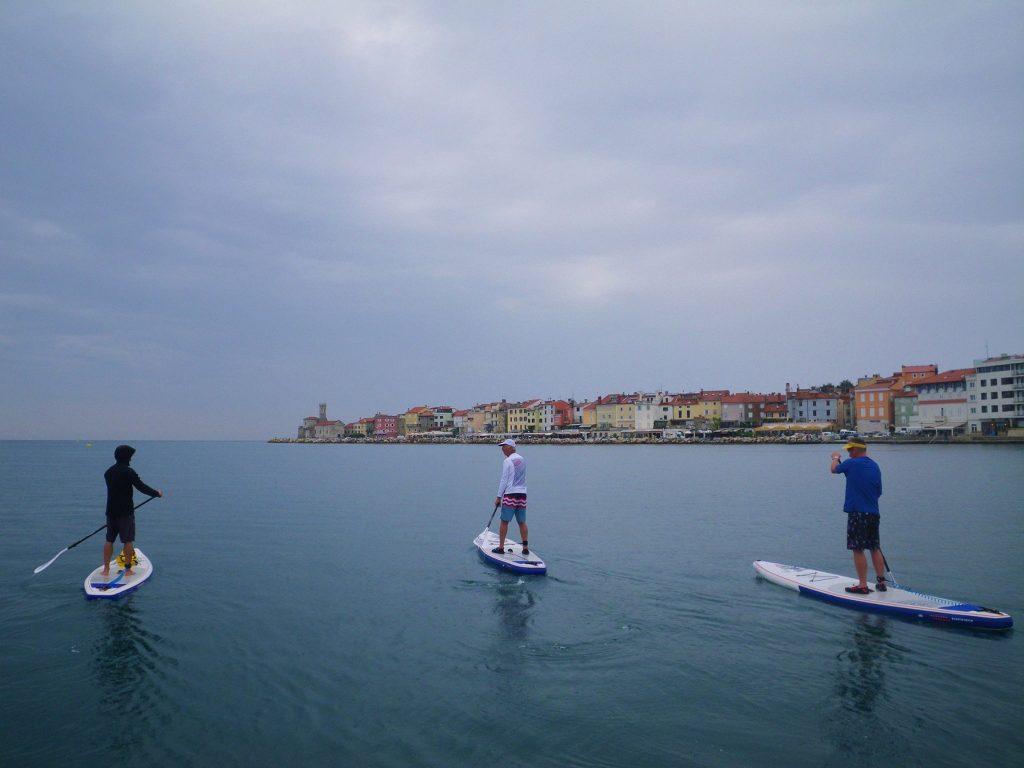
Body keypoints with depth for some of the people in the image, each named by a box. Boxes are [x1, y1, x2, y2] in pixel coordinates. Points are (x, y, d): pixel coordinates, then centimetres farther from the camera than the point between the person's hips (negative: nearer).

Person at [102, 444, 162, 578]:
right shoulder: (128, 472, -14)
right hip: (125, 512, -6)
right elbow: (142, 487, -17)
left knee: (109, 540, 14)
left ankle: (106, 569, 16)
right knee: (128, 541, 2)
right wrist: (157, 493, -3)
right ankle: (128, 570, 5)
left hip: (111, 511, 6)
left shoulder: (108, 472, 9)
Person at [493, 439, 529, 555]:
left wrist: (499, 497, -4)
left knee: (504, 522, 1)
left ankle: (501, 547, 4)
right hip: (522, 493, 6)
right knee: (522, 523, 9)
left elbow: (504, 480, -9)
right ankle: (525, 548, 8)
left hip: (510, 494, -6)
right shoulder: (522, 460, 12)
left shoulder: (507, 461, -8)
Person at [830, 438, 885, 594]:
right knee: (874, 548, 16)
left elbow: (834, 470, 9)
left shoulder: (852, 463, -11)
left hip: (857, 513, -7)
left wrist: (835, 458, 28)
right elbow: (879, 492, 16)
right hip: (873, 514, 7)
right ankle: (881, 582, 21)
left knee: (858, 550, -1)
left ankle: (863, 586, 1)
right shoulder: (875, 466, 9)